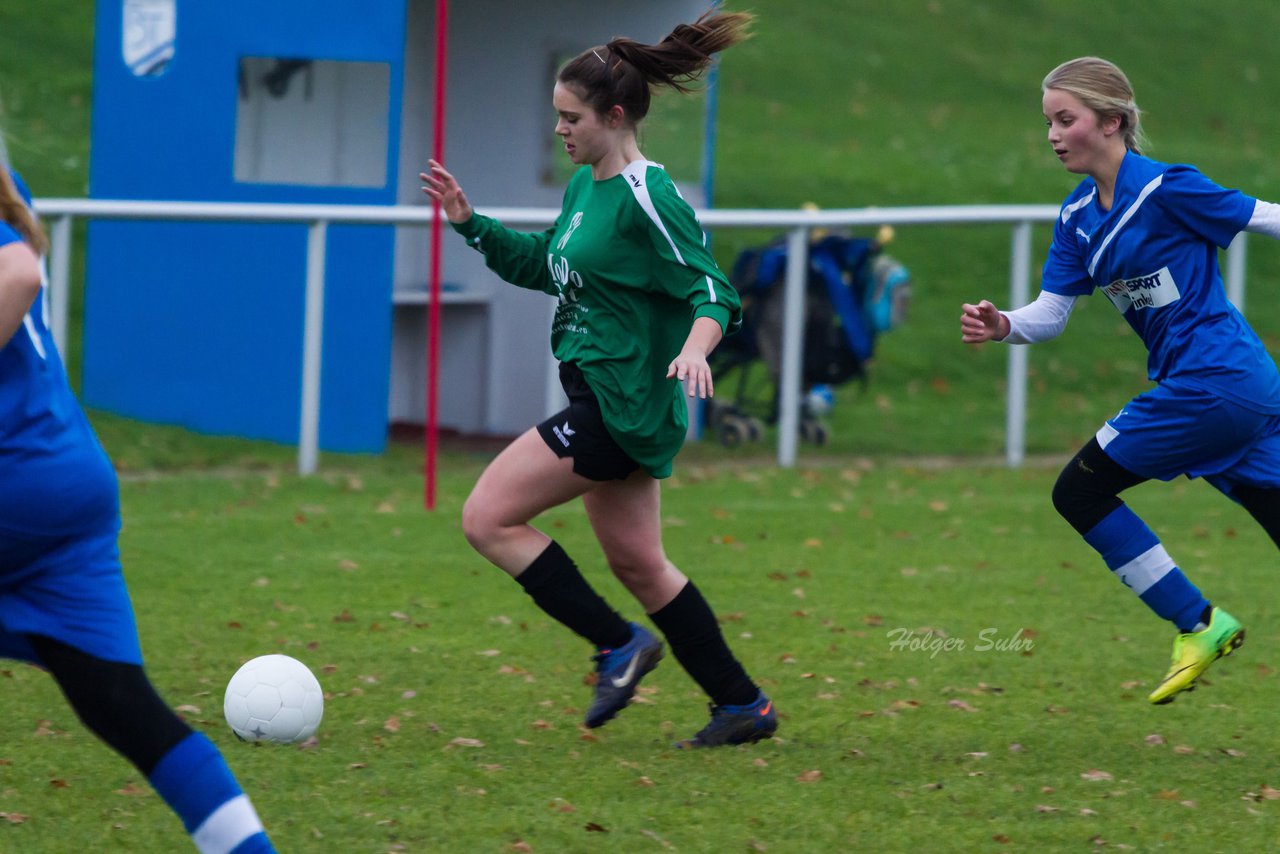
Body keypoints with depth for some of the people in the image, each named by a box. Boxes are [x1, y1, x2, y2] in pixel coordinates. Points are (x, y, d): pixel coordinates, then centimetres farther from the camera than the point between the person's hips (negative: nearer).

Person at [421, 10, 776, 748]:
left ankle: (619, 647, -2)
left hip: (622, 404, -10)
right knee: (637, 564, 15)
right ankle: (744, 706, 22)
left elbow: (715, 291, -20)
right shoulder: (586, 186, 11)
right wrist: (469, 223, 14)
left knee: (488, 519, -10)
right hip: (603, 399, 10)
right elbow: (540, 264, 25)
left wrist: (695, 347, -39)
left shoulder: (646, 200, -17)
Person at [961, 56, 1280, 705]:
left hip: (1213, 381, -8)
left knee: (1080, 492, -5)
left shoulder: (1165, 190, -14)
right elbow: (1051, 312, 8)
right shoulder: (1077, 217, 10)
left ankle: (1198, 625, 1)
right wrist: (1002, 327, -14)